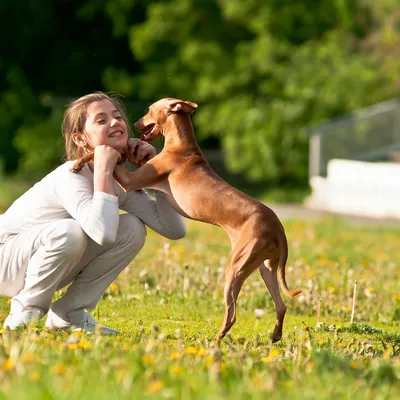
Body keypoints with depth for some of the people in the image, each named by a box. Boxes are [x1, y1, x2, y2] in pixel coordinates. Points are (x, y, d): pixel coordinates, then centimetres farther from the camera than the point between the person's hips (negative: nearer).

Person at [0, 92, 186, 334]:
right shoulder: (71, 177, -28)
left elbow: (175, 229, -8)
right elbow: (103, 234, -46)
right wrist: (103, 170, -37)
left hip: (42, 264, 7)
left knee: (132, 229, -10)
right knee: (70, 231, -37)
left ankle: (70, 313, -2)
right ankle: (25, 312, -13)